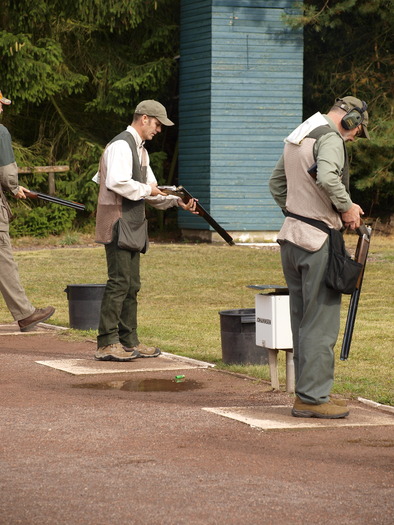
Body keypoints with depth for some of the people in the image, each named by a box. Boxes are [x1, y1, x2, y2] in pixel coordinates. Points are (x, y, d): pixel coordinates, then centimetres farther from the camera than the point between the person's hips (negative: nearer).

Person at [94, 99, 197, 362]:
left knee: (132, 285, 11)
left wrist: (177, 201, 9)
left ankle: (129, 341, 17)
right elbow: (117, 182, -26)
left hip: (133, 226, 10)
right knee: (119, 281, -12)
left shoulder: (141, 151, 22)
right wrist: (146, 190, -13)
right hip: (118, 223, -10)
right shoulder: (121, 146, -11)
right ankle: (107, 344, -11)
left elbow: (152, 191, 24)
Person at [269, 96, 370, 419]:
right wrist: (347, 207, -16)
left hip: (291, 238, 9)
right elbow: (327, 177, -30)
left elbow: (276, 183, 27)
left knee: (303, 320, 14)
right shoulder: (330, 138, -12)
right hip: (318, 241, -9)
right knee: (321, 322, -5)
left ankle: (308, 391, 20)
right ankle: (312, 398, -4)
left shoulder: (295, 137, 17)